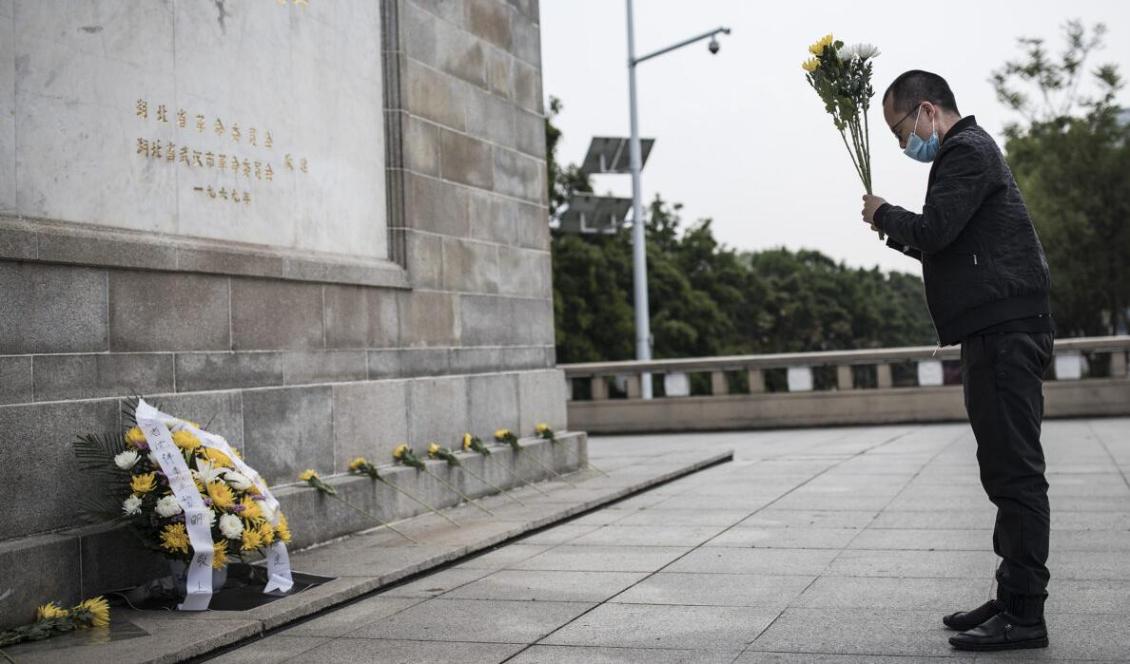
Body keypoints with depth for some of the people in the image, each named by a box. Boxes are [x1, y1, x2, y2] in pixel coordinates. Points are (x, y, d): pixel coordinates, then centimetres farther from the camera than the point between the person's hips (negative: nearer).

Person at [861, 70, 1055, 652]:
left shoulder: (967, 152, -8)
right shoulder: (970, 151, 24)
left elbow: (933, 232, -19)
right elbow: (947, 247, 24)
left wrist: (883, 215, -2)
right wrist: (897, 229, 10)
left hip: (1004, 331, -11)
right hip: (999, 333, 11)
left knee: (1014, 470, -9)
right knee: (1009, 469, 12)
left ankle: (1024, 615, -6)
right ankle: (1014, 598, 19)